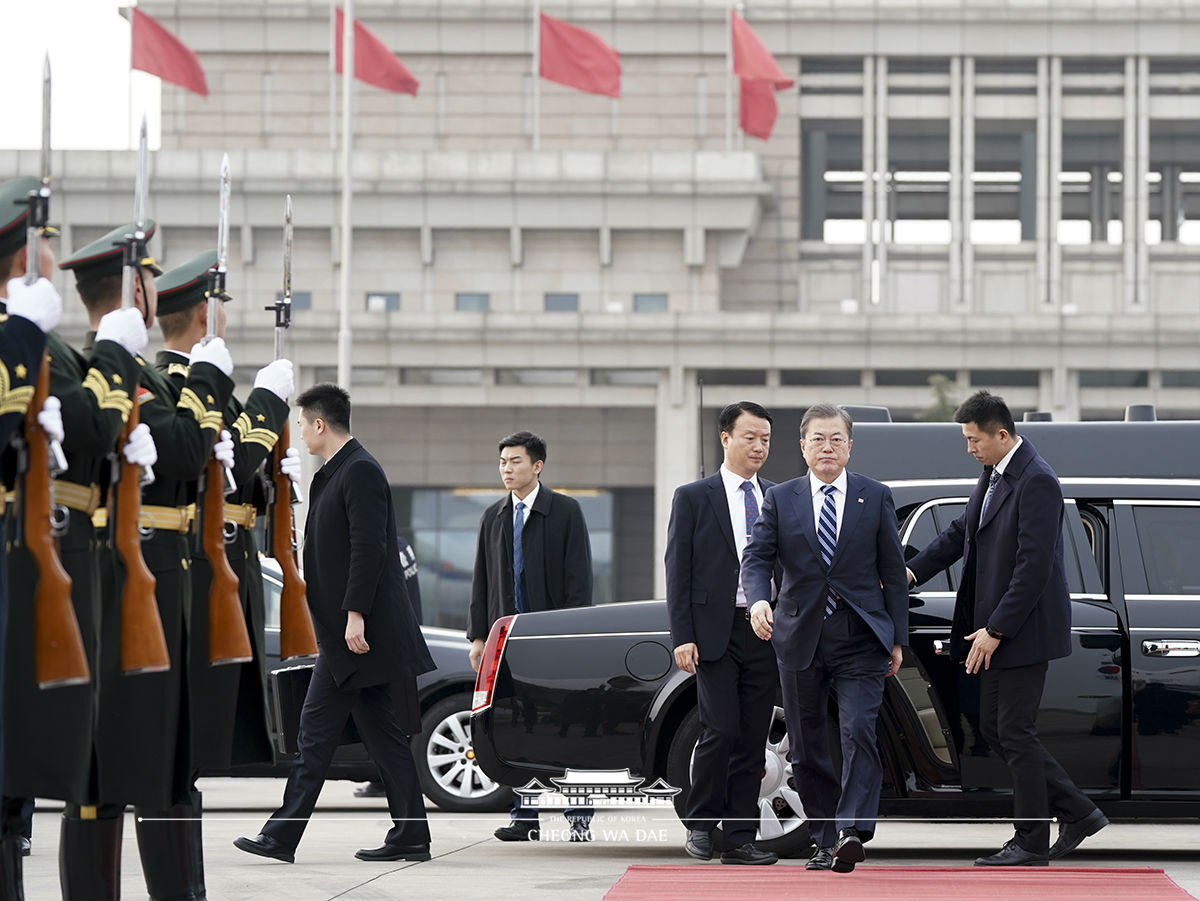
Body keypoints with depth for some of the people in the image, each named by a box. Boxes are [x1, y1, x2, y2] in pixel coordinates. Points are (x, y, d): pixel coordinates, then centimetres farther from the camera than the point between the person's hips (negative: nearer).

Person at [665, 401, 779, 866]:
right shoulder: (693, 497, 2)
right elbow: (678, 571, -1)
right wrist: (682, 636, -9)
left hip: (766, 633, 4)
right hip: (716, 631, -4)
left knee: (753, 739, 4)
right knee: (721, 731, -11)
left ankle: (740, 838, 9)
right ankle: (699, 826, 5)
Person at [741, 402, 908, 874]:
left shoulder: (875, 497, 5)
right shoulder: (780, 499, 7)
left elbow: (893, 572, 7)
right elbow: (756, 557, 0)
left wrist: (897, 638, 4)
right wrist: (759, 599, -21)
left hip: (860, 639, -2)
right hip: (800, 637, 2)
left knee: (859, 732, -18)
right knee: (807, 746, 6)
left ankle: (852, 831, -26)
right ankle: (826, 840, 15)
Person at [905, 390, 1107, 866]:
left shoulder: (1036, 482, -19)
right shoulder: (994, 475, 11)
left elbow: (1034, 566, -22)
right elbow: (960, 532, 19)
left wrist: (995, 630, -21)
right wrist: (911, 571, 5)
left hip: (1023, 630, -10)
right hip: (996, 630, 10)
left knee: (1015, 733, -3)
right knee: (995, 728, 12)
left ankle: (1032, 844, 8)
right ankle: (1077, 812, 20)